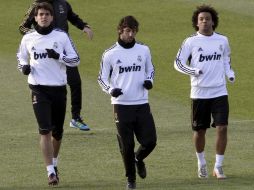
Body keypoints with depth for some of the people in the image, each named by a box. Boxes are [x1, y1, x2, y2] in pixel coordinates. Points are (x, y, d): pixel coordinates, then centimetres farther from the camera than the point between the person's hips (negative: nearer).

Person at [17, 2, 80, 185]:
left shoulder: (62, 36, 0)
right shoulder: (28, 38, 4)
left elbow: (75, 60, 1)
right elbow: (21, 58, 20)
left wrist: (58, 56, -17)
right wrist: (24, 67, -3)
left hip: (59, 88, 1)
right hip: (39, 89, -1)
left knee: (57, 131, 12)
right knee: (45, 130, -13)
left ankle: (54, 163, 36)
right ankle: (51, 172, -14)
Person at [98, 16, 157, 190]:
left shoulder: (143, 50, 5)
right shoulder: (110, 54, -2)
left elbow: (150, 69, 20)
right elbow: (102, 78, 5)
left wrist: (149, 81, -2)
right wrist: (111, 90, -15)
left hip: (142, 104, 2)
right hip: (121, 105, -2)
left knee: (150, 141, -4)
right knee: (127, 145, -1)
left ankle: (139, 159, 30)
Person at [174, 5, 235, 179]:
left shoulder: (222, 40, 5)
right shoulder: (191, 42, -4)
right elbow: (178, 63, -4)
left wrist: (229, 73, 5)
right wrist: (192, 71, -21)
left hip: (220, 92, 1)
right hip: (199, 92, -1)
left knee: (222, 127, -10)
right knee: (200, 130, 7)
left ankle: (218, 167, 0)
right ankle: (202, 164, 30)